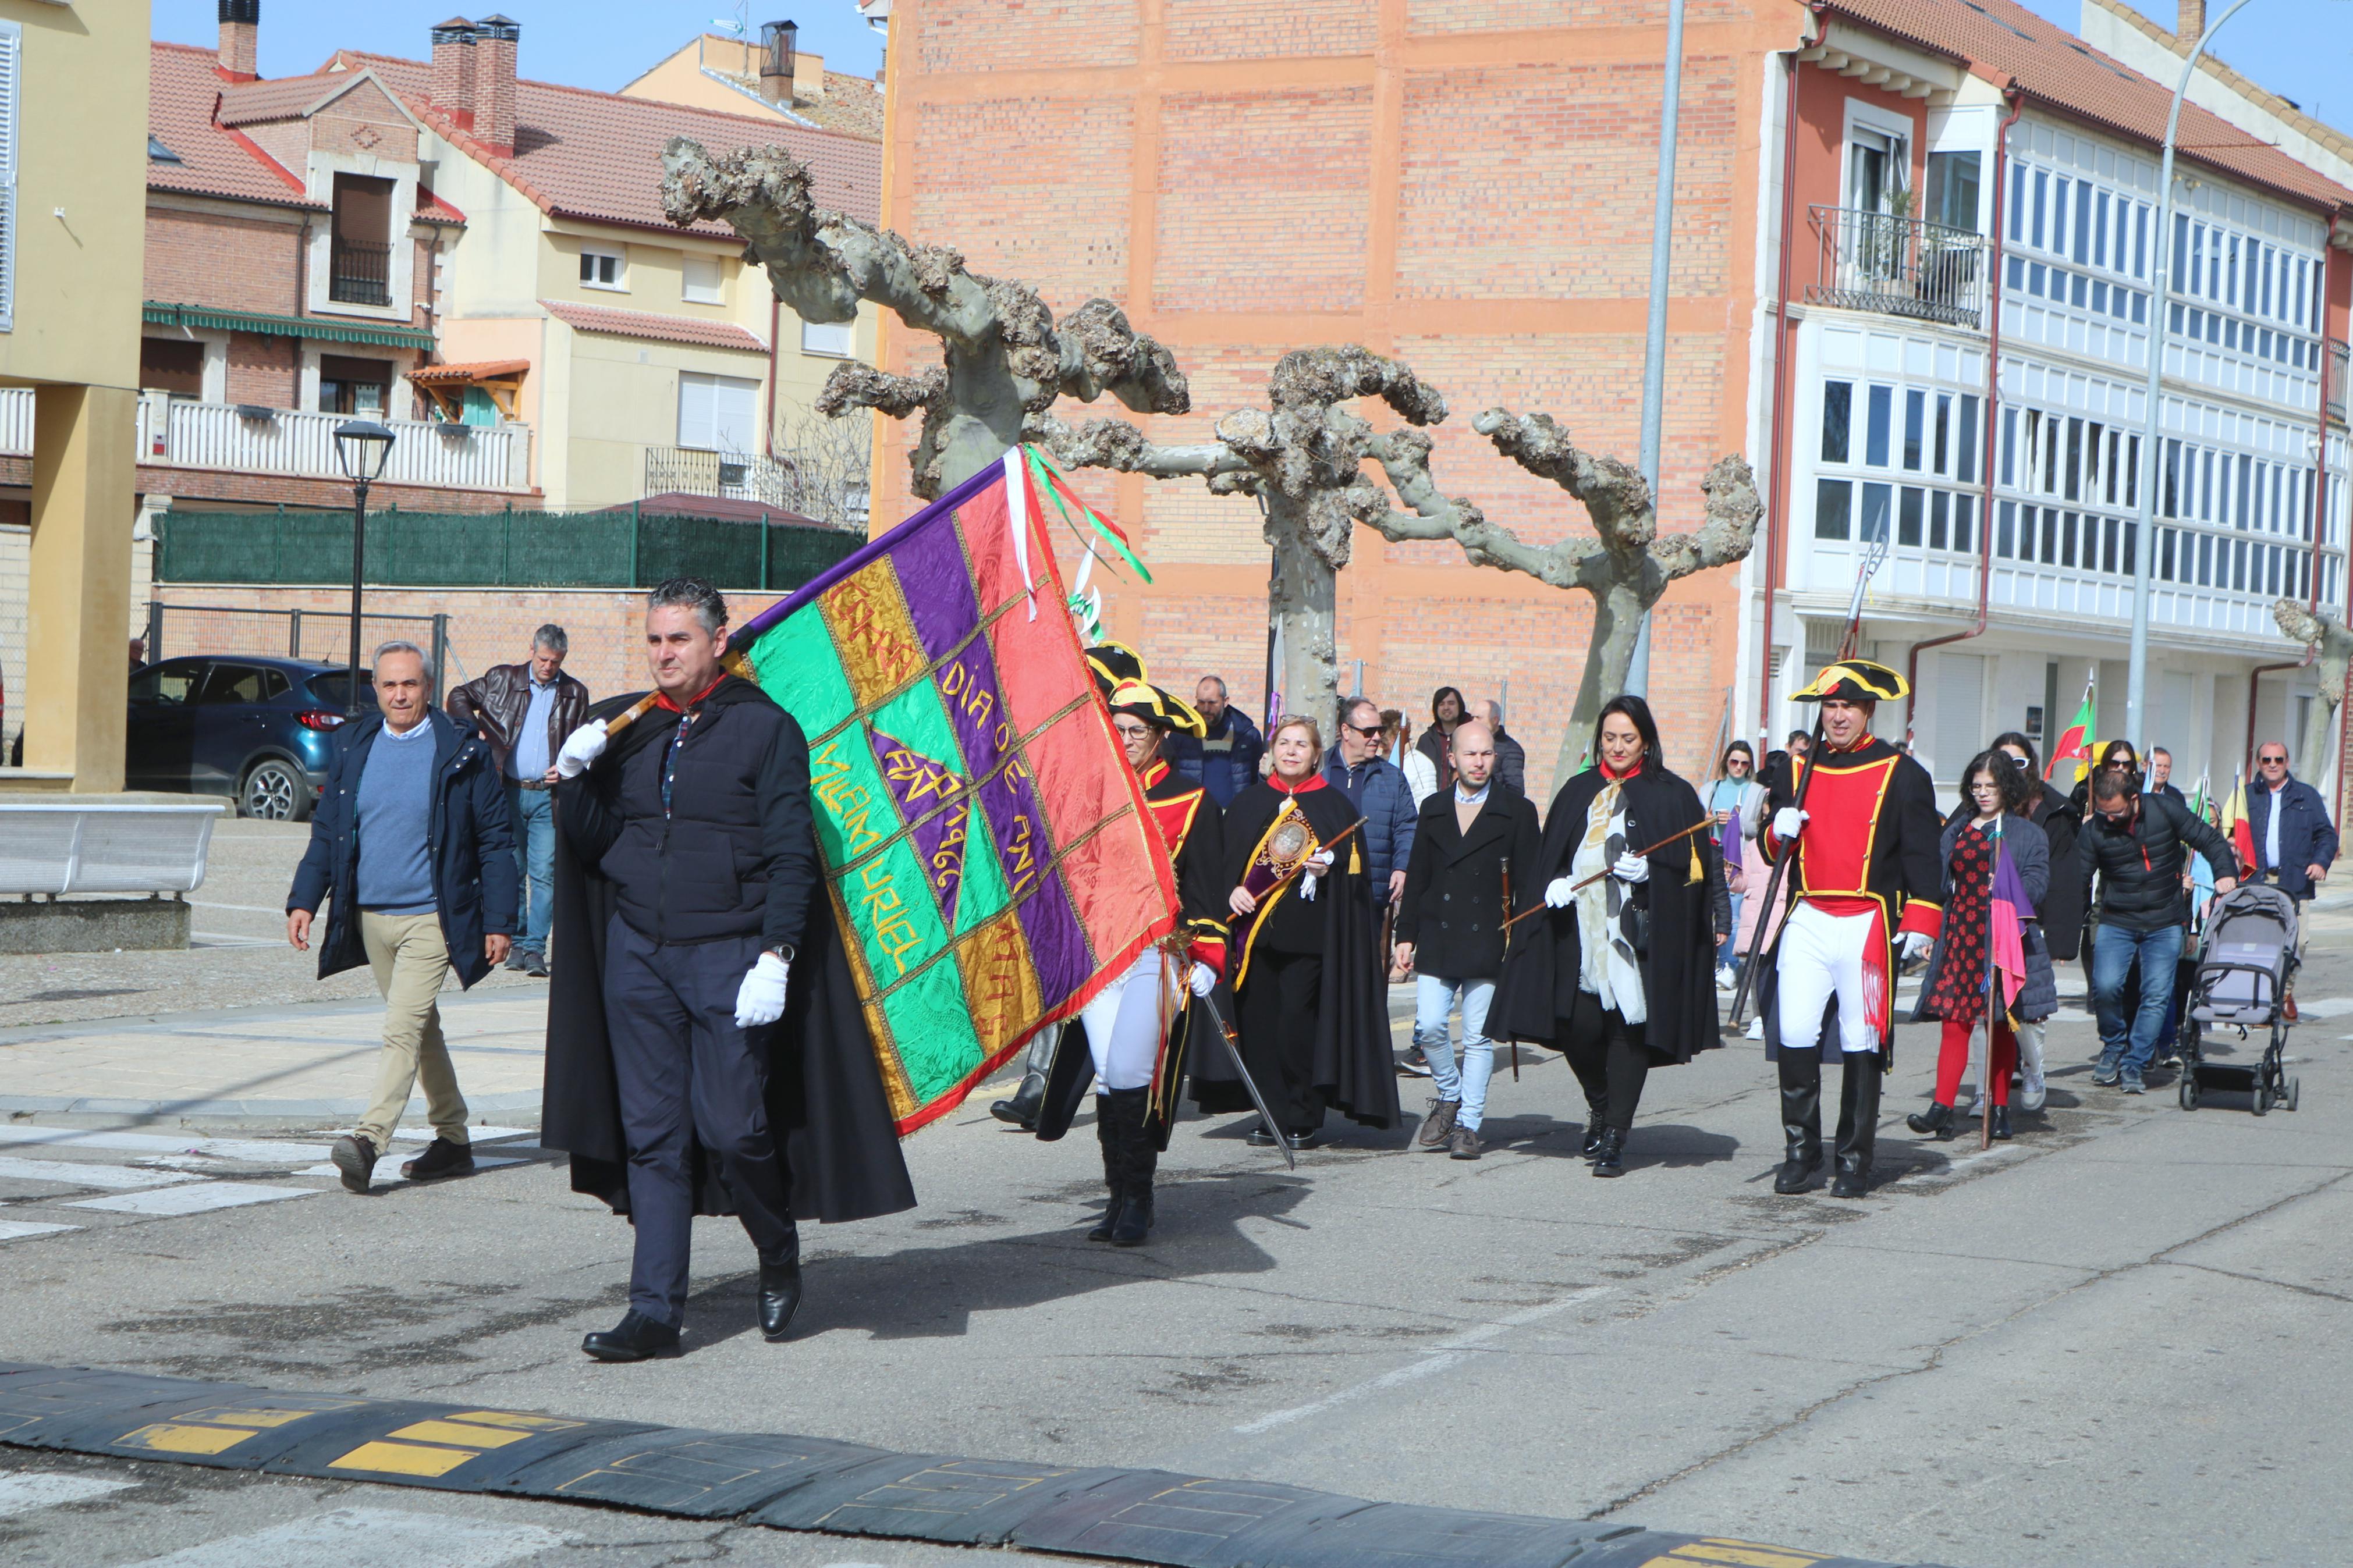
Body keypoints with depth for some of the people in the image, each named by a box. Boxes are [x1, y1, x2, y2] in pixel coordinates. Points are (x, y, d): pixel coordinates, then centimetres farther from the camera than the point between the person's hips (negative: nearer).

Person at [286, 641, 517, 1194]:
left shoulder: (463, 754, -5)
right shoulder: (353, 748, 8)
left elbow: (495, 841, -3)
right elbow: (326, 830, 12)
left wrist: (499, 921, -7)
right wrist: (305, 899, 1)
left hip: (432, 917, -6)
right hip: (369, 916, 6)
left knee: (403, 1029, -16)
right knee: (420, 1028, 15)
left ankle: (369, 1141, -23)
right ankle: (453, 1141, 25)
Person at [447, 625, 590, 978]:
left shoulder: (574, 695, 8)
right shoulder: (503, 679, 6)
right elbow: (459, 696, 14)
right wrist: (473, 731, -1)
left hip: (547, 794, -1)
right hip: (509, 791, 1)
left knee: (544, 874, -7)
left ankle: (535, 948, -6)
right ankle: (517, 943, 14)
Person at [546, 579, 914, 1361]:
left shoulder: (765, 728, -2)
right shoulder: (628, 731, 12)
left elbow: (792, 855, -6)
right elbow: (593, 845, 12)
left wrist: (775, 957, -15)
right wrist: (575, 779, -6)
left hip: (728, 956, -4)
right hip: (637, 953, 4)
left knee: (732, 1130, -6)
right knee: (652, 1138, 3)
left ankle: (779, 1260, 21)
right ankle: (655, 1312, 5)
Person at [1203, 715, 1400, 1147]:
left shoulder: (1335, 805, 6)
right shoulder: (1248, 803, 14)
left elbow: (1353, 865, 5)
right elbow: (1226, 860, 13)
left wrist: (1330, 868, -15)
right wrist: (1234, 889, -6)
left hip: (1309, 930, -3)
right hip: (1256, 928, 3)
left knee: (1297, 1025, -9)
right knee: (1260, 1022, -1)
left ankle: (1304, 1120, 1)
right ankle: (1274, 1116, 8)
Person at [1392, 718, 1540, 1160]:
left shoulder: (1517, 812, 3)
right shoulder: (1434, 810, 12)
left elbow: (1527, 881, 1)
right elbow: (1417, 877, 14)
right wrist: (1406, 934, 8)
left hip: (1488, 941, -2)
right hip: (1437, 940, 2)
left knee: (1479, 1036, -1)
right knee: (1429, 1027, -6)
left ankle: (1468, 1124, 6)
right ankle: (1448, 1096, 18)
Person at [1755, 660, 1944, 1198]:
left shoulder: (1902, 775, 2)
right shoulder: (1800, 770, 14)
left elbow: (1922, 853, 1)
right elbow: (1772, 846, 20)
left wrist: (1920, 922, -8)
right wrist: (1778, 832, -3)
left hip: (1869, 925, -3)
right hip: (1807, 921, 3)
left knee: (1862, 1047, -1)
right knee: (1794, 1038, -6)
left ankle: (1855, 1162, 8)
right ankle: (1800, 1152, 6)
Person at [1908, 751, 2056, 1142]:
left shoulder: (2027, 834, 4)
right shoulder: (1956, 831, 15)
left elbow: (2036, 885, -4)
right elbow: (1939, 883, 16)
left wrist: (2004, 890, -21)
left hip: (2002, 940, -2)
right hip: (1958, 936, 2)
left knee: (2000, 1026, 5)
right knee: (1954, 1021, -7)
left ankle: (1999, 1110, 14)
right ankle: (1941, 1111, -13)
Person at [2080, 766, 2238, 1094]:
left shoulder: (2163, 812, -8)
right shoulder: (2094, 830, -7)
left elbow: (2210, 840, 2)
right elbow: (2077, 882, -3)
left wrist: (2226, 873, -14)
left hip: (2164, 924, 0)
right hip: (2116, 923, 0)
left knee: (2157, 995, -10)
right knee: (2105, 987, -18)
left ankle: (2133, 1066, 2)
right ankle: (2113, 1047, 9)